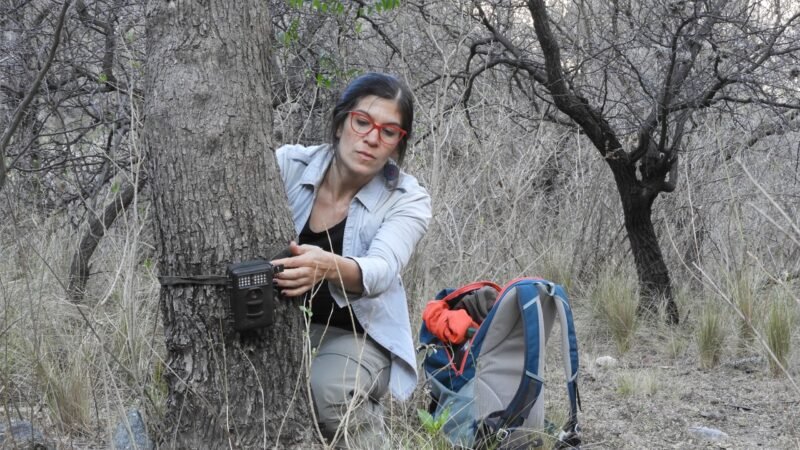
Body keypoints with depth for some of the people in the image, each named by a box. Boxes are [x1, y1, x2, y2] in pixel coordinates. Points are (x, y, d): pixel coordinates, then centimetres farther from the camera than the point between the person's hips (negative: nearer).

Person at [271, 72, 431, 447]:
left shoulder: (408, 200, -11)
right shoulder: (287, 165, -8)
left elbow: (380, 271, -29)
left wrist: (328, 266, -52)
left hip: (356, 334, -1)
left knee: (330, 389, -32)